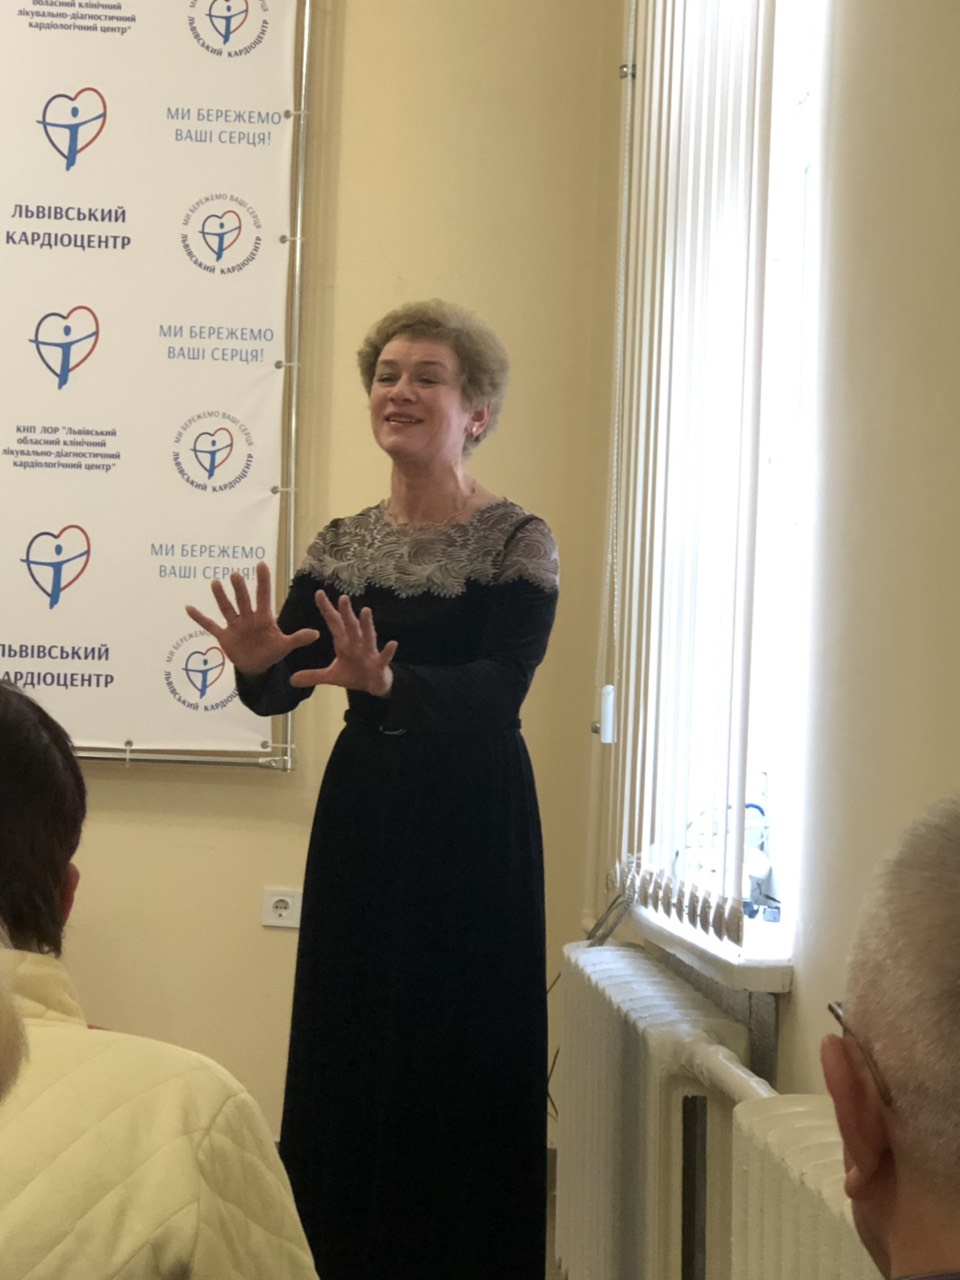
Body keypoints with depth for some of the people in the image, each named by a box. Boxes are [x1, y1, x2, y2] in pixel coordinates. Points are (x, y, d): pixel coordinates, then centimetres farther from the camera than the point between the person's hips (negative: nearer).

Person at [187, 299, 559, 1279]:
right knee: (344, 1061, 9)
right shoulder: (341, 545, 8)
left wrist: (387, 682, -37)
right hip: (360, 819, 5)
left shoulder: (518, 542, -7)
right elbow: (282, 688, 0)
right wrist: (258, 666, -23)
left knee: (460, 1060, 0)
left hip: (472, 831, -5)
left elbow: (498, 690, -20)